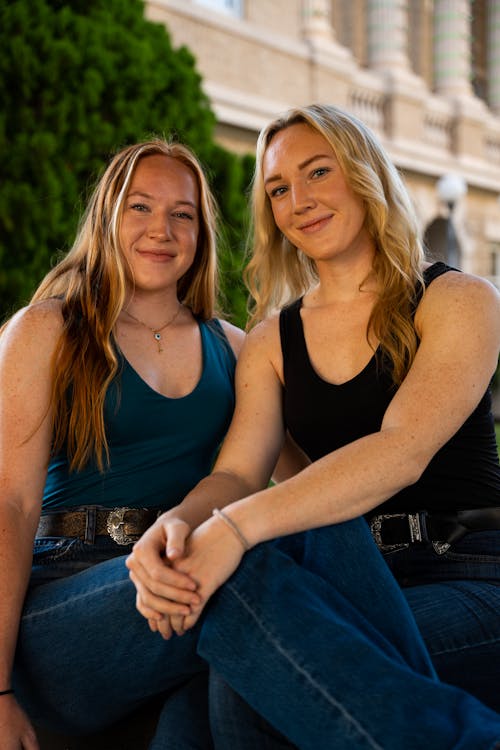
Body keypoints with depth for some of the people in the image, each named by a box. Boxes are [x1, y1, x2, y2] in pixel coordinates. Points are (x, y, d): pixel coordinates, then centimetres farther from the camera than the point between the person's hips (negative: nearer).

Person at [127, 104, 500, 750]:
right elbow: (237, 472, 1)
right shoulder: (271, 342, 16)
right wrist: (176, 523, -25)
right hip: (351, 581, 4)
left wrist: (239, 526, -30)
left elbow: (403, 450, -17)